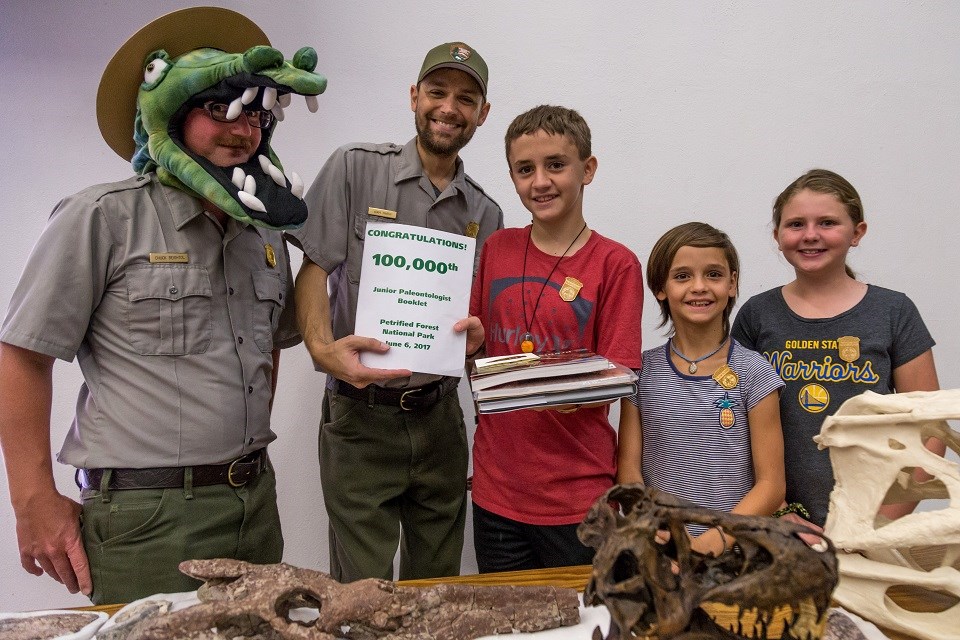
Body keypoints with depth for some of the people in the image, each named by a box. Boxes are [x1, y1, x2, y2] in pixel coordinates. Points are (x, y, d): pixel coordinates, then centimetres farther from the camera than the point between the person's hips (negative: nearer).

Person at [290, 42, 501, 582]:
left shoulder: (485, 214, 9)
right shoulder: (356, 168, -1)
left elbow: (478, 320, 12)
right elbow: (313, 270, -5)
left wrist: (474, 334, -11)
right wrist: (323, 346, -23)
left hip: (439, 417, 4)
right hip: (361, 419, -3)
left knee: (438, 590, 16)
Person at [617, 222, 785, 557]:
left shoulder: (753, 372, 1)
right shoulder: (643, 371, 6)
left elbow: (771, 484, -1)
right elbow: (629, 469, 4)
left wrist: (715, 540, -14)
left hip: (734, 547, -1)